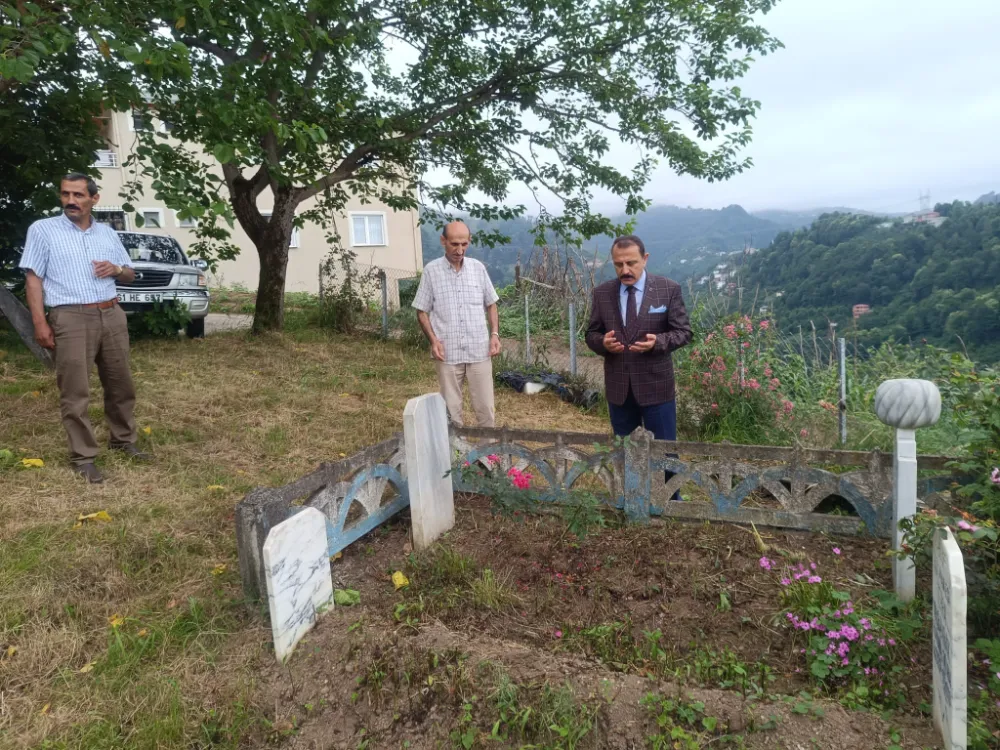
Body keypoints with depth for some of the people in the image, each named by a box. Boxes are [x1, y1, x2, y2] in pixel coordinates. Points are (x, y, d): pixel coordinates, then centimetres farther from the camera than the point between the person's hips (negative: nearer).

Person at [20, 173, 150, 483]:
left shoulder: (107, 233, 15)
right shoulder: (42, 229, 3)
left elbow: (130, 274, 22)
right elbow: (33, 279, -2)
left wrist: (116, 269, -3)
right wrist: (40, 323, -10)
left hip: (112, 316, 5)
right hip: (71, 319, -4)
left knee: (121, 385, 12)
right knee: (75, 393, -3)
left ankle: (123, 439, 29)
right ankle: (83, 457, 5)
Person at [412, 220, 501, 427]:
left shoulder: (478, 268, 3)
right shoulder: (431, 271, -3)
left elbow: (491, 305, 12)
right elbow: (422, 311, 2)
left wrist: (494, 334, -2)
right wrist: (433, 340, -11)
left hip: (479, 351, 2)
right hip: (448, 353, -1)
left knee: (486, 407, 6)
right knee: (450, 409, 8)